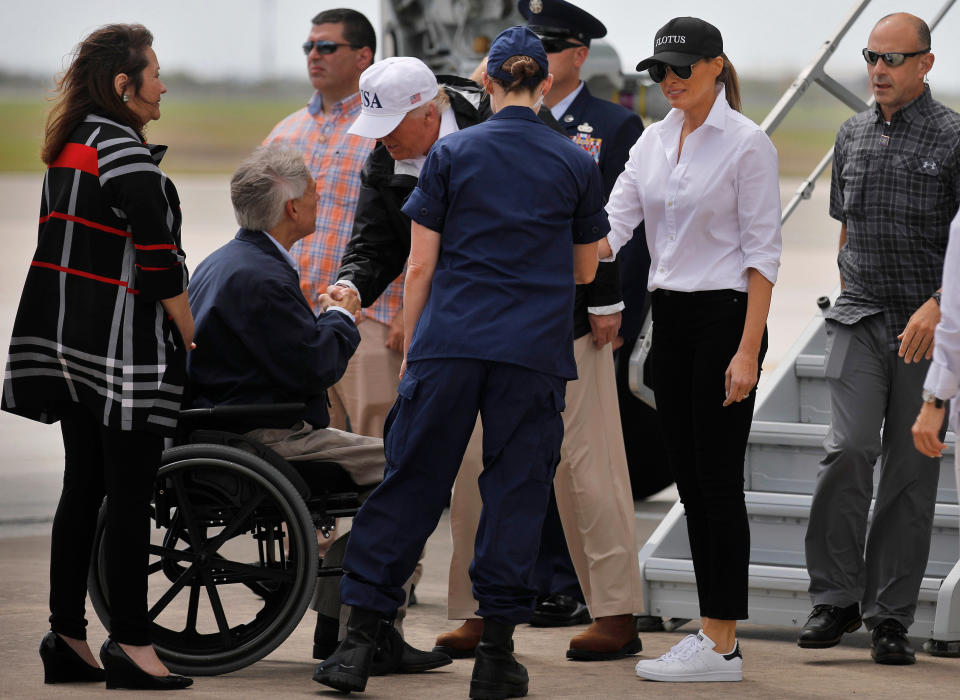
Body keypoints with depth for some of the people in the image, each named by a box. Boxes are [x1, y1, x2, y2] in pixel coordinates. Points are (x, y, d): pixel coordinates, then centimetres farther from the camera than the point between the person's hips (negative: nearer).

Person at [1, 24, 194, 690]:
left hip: (69, 345, 9)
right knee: (131, 498, -4)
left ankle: (67, 640, 13)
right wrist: (189, 338, -7)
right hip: (125, 347, -9)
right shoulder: (127, 156, -15)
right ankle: (131, 646, -1)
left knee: (82, 488, 11)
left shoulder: (69, 149, 13)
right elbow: (160, 265, -18)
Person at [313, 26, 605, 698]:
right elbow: (584, 268, 15)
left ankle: (360, 641, 4)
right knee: (515, 492, 5)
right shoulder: (577, 164, 5)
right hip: (534, 352, 0)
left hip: (449, 342, 0)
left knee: (410, 484, 5)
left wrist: (410, 351, 11)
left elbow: (420, 267, 2)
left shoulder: (450, 153, 3)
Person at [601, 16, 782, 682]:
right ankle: (715, 633, 14)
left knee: (717, 478, -7)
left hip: (725, 318, -7)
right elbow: (612, 226, 5)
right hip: (670, 319, 7)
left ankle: (721, 645, -4)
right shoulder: (653, 140, 10)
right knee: (690, 477, 8)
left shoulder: (747, 143, -11)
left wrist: (748, 351, -17)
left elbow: (763, 252, -12)